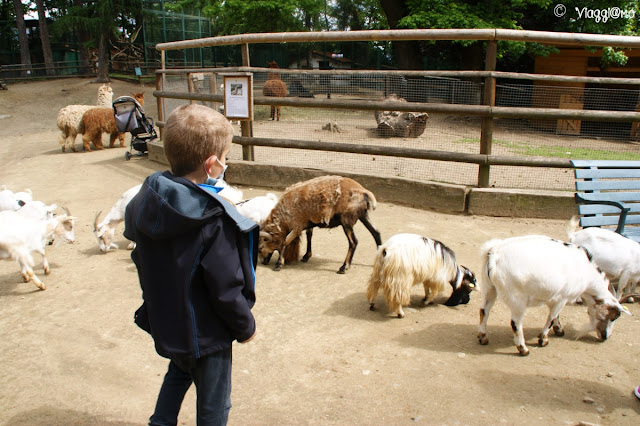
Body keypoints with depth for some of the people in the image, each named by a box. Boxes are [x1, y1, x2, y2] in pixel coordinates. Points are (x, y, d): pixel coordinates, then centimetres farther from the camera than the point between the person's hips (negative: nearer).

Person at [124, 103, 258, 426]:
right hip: (204, 334, -7)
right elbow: (226, 290, -25)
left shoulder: (147, 200, -8)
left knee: (179, 371, 36)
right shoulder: (213, 221, -31)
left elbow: (141, 260, 5)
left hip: (163, 323, 7)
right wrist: (245, 327, -7)